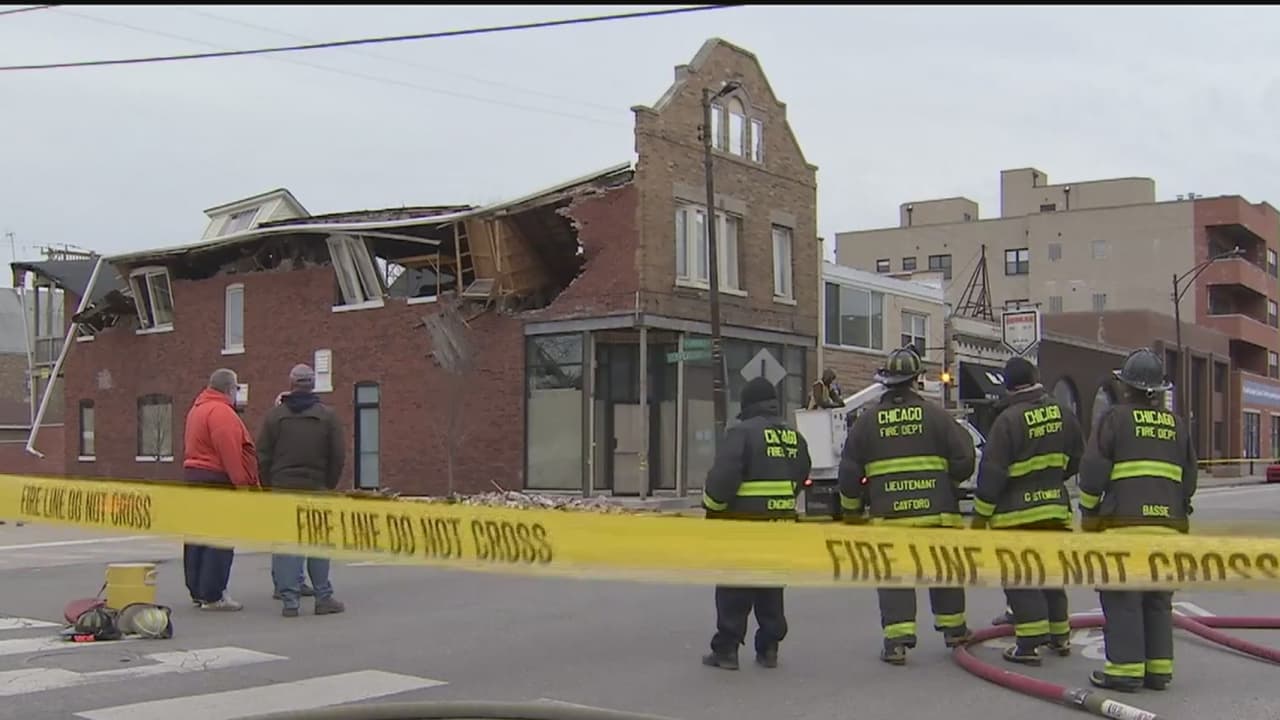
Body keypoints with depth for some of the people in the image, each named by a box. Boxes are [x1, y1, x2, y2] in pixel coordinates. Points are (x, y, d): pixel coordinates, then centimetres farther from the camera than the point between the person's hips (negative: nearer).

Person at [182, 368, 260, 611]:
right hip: (216, 479, -11)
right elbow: (231, 454, -22)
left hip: (193, 475, 11)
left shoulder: (198, 409, 18)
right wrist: (243, 486, -19)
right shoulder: (221, 413, -16)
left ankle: (197, 591, 20)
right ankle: (213, 596, -6)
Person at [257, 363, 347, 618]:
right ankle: (324, 598, 8)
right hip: (316, 489, 0)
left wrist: (269, 485, 11)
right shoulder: (327, 416, 0)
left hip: (282, 489, 0)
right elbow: (338, 455, 0)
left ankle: (289, 600, -1)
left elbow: (263, 456, 1)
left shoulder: (275, 415, 1)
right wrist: (329, 485, 10)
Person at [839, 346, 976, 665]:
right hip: (936, 510, 0)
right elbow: (964, 459, -2)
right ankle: (953, 627, 29)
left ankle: (897, 639, -4)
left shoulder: (867, 420, 0)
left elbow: (849, 471, 3)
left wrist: (852, 509, 16)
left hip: (888, 514, 0)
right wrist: (948, 481, 19)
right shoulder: (936, 415, -2)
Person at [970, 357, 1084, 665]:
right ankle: (1060, 636, 27)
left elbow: (992, 471, -16)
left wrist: (981, 513, -7)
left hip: (1017, 513, -6)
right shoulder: (1063, 414, 1)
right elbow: (1075, 460, 13)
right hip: (1056, 507, 6)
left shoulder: (1008, 420, -18)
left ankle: (1030, 643, -3)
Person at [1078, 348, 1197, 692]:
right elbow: (1189, 479, 17)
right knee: (1158, 599, 12)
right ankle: (1159, 668, 13)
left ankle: (1125, 669, -4)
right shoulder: (1177, 425, 14)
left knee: (1122, 597, -2)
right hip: (1168, 526, 5)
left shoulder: (1115, 418, -3)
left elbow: (1093, 471, -6)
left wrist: (1089, 512, 6)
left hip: (1124, 524, -5)